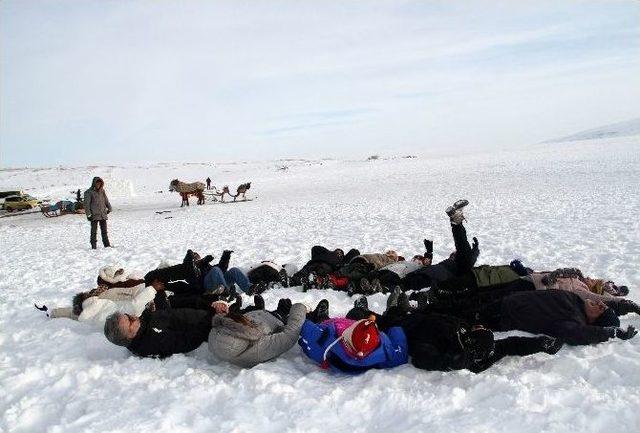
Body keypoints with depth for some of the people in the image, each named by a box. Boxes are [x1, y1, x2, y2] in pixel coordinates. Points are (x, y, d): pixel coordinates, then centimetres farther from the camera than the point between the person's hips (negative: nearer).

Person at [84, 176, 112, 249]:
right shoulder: (88, 192, -5)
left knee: (104, 230, 10)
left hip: (103, 214, 5)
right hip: (94, 215, -5)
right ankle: (94, 245, 2)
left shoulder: (102, 191, 11)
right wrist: (88, 214, -11)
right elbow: (86, 204, -6)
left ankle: (107, 244, 16)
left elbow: (106, 200, 22)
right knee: (94, 231, -3)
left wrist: (109, 208, 17)